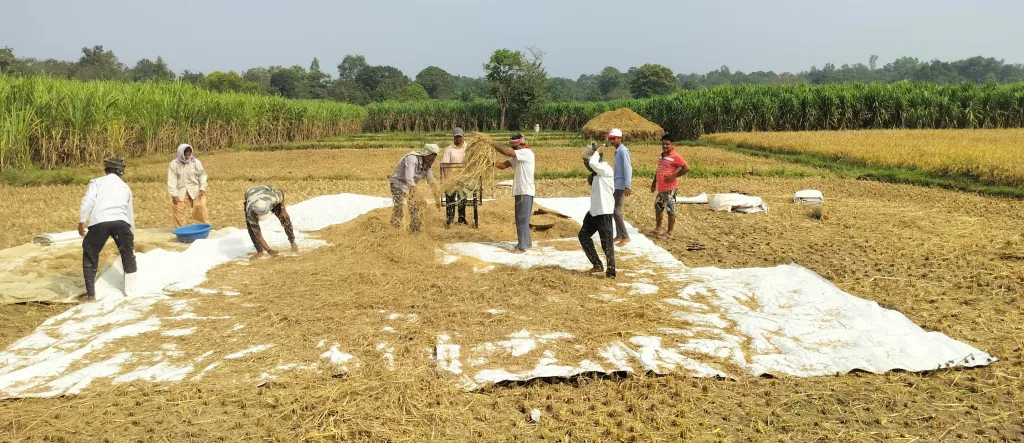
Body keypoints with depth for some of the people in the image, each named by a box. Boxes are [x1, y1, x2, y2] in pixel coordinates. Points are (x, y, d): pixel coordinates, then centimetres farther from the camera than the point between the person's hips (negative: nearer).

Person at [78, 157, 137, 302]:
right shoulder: (125, 187, 29)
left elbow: (88, 200, -1)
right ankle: (130, 290, 27)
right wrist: (132, 234, 43)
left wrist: (81, 221, -3)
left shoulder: (97, 182, 19)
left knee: (90, 256, 14)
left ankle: (90, 295, 12)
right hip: (121, 222, 2)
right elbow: (130, 213, 34)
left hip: (99, 222, -2)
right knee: (128, 256, 23)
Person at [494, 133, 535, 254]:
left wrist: (493, 146, -12)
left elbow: (506, 152, -21)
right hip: (520, 191, 9)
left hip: (525, 191, -9)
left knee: (522, 219, -7)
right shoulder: (517, 157, 14)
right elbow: (503, 165, 8)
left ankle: (522, 246, -4)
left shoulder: (527, 152, -14)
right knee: (521, 219, 15)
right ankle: (526, 242, 25)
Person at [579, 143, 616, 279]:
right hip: (594, 211, 10)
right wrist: (591, 180, 7)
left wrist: (596, 152, -18)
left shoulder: (606, 169, -15)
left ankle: (611, 271, 6)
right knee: (583, 236, 16)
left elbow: (592, 163, -35)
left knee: (606, 242, -4)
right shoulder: (597, 173, 13)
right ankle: (598, 265, 23)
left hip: (604, 212, -10)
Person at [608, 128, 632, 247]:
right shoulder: (617, 151, 16)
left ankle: (625, 237, -7)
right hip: (616, 184, 10)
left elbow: (627, 168, -19)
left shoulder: (623, 150, -12)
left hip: (621, 185, -10)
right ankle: (619, 235, 17)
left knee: (616, 211, -11)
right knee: (615, 210, 11)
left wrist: (627, 186, -24)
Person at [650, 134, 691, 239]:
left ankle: (669, 232, 10)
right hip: (661, 188, 9)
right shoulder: (662, 155, 14)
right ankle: (658, 229, 33)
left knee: (670, 210, 0)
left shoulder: (675, 156, -13)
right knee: (658, 207, 19)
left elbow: (686, 168, -18)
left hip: (670, 188, -9)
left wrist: (674, 176, -20)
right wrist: (654, 182, 24)